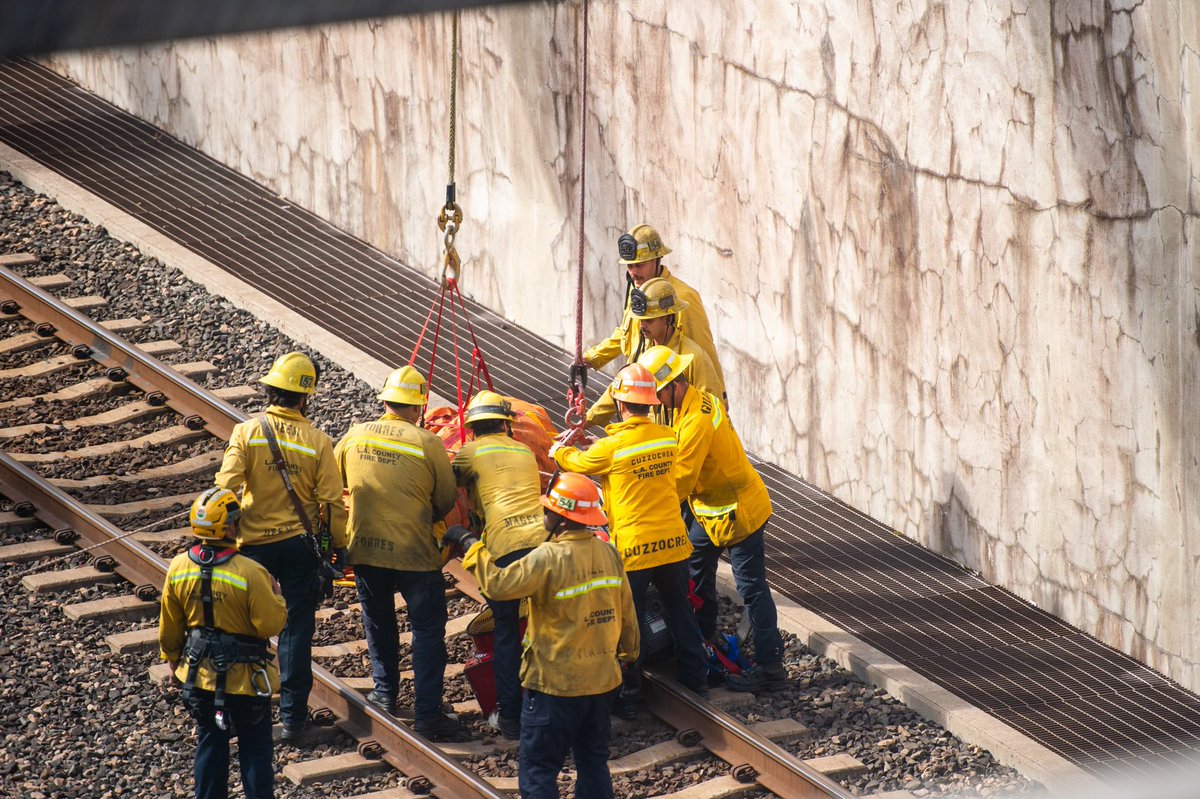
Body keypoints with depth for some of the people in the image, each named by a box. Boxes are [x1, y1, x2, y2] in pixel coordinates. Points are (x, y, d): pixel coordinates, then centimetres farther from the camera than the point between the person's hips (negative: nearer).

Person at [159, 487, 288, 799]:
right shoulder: (250, 573, -24)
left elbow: (169, 626, 3)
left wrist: (171, 657, 21)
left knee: (210, 744, 18)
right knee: (255, 749, 8)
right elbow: (271, 624, -19)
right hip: (245, 678, -4)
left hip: (200, 676, 4)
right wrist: (276, 596, 1)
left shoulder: (178, 568, -9)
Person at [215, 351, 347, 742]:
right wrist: (340, 548, 6)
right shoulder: (318, 442, -6)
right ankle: (293, 716, 8)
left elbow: (226, 489, -12)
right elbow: (331, 503, -5)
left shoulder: (246, 433, -8)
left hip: (254, 544, 0)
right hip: (299, 545, 0)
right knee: (297, 629, 7)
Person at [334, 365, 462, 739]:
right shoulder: (427, 443, -11)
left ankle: (385, 692, 33)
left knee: (378, 621, 23)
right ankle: (428, 712, 0)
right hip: (413, 551, -4)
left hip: (364, 549, 4)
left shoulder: (354, 437, -1)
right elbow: (446, 501, -3)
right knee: (427, 628, 4)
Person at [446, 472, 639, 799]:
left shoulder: (549, 558, -21)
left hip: (556, 685, -7)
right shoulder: (608, 554, 0)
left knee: (538, 771, 0)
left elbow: (497, 584, -22)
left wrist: (469, 545, -10)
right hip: (603, 680, 7)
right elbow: (627, 612, 9)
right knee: (593, 762, 17)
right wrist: (627, 655, 23)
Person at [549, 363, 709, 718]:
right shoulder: (668, 438, -1)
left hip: (634, 548, -5)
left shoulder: (613, 446, -17)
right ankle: (695, 678, 30)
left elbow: (579, 464, 3)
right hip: (673, 542, 5)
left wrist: (559, 452, 26)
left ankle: (629, 693, 12)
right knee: (679, 610, 20)